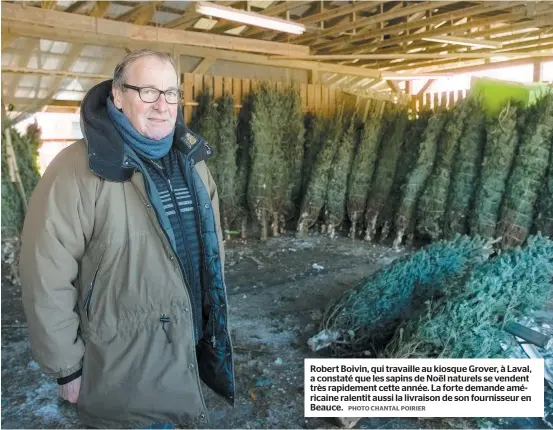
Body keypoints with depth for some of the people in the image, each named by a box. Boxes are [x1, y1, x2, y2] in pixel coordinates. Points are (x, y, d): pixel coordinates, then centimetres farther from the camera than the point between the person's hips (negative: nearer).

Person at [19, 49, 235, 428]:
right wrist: (68, 368, -10)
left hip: (194, 349, 6)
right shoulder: (78, 170, -20)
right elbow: (48, 277, -17)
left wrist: (217, 318, 15)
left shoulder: (192, 161, 1)